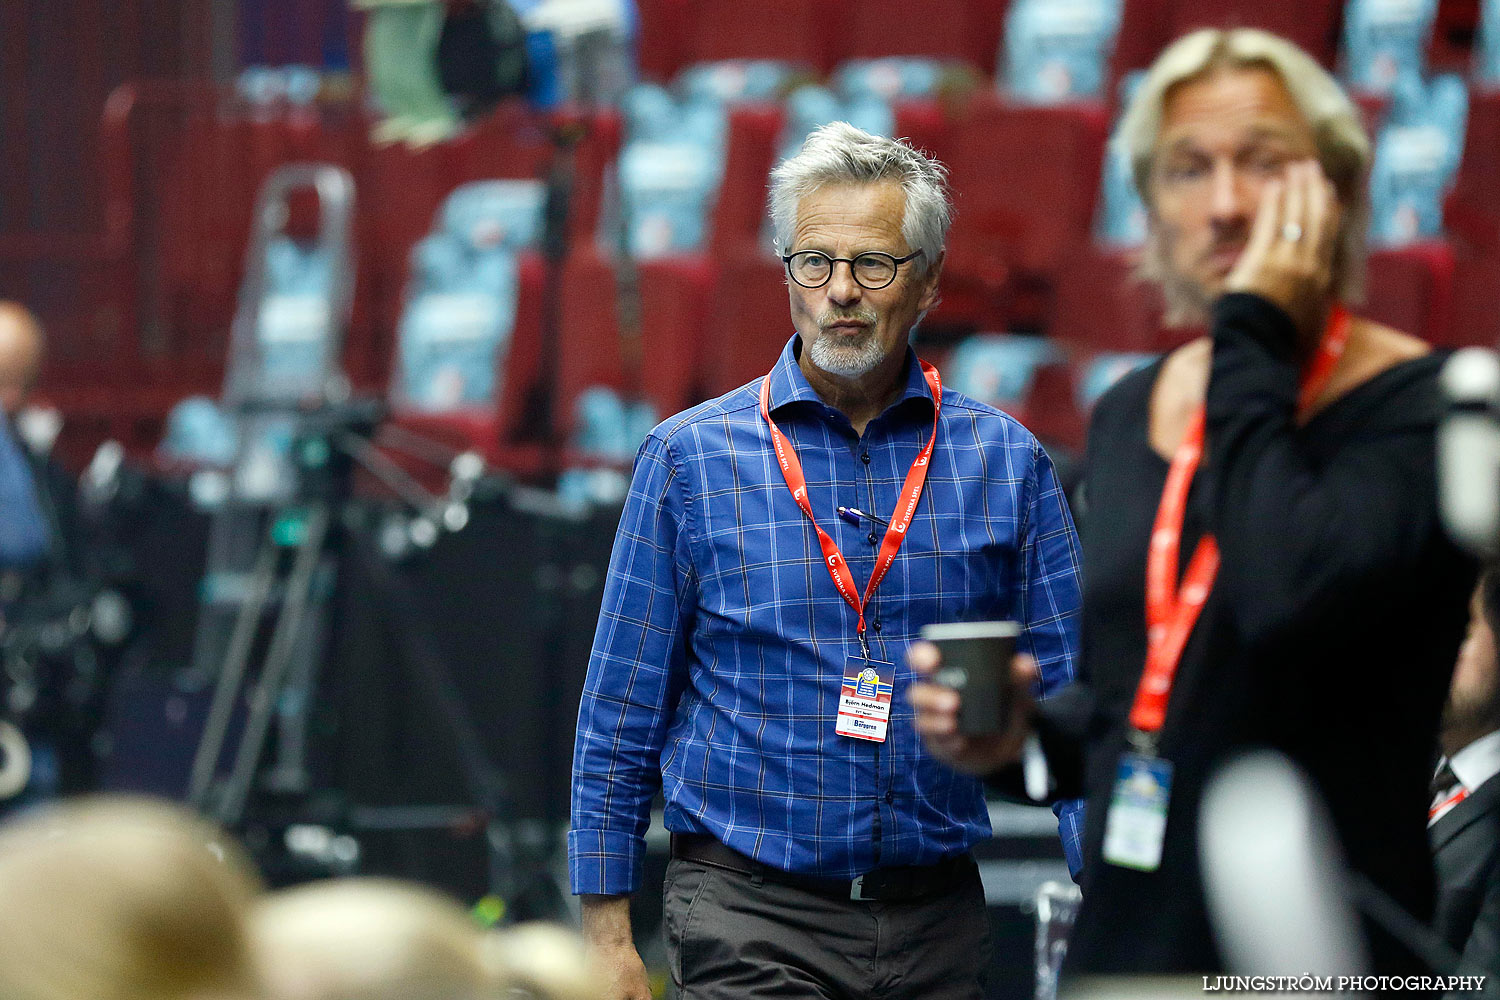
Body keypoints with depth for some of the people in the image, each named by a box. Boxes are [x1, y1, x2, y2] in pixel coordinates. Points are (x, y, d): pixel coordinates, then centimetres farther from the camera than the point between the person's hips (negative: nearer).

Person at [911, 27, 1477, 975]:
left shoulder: (1420, 408, -9)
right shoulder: (1128, 417, 10)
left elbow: (1288, 597, -28)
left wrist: (1253, 345, -16)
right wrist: (1020, 734, 1)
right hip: (1125, 940, 6)